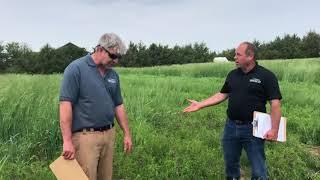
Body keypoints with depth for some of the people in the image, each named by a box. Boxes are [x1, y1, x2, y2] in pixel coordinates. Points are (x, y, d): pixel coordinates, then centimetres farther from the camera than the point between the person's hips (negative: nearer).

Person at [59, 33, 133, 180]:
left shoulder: (113, 74, 10)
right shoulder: (76, 69, -10)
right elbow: (65, 104, -15)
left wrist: (127, 134, 14)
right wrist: (67, 141, -20)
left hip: (109, 134, 7)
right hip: (85, 136, -6)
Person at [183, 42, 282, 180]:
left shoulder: (266, 76, -9)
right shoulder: (232, 75, 8)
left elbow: (275, 103, -12)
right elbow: (222, 95, 13)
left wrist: (274, 129, -20)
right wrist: (200, 105, 6)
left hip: (252, 128, -5)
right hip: (231, 126, 5)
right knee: (230, 164, 19)